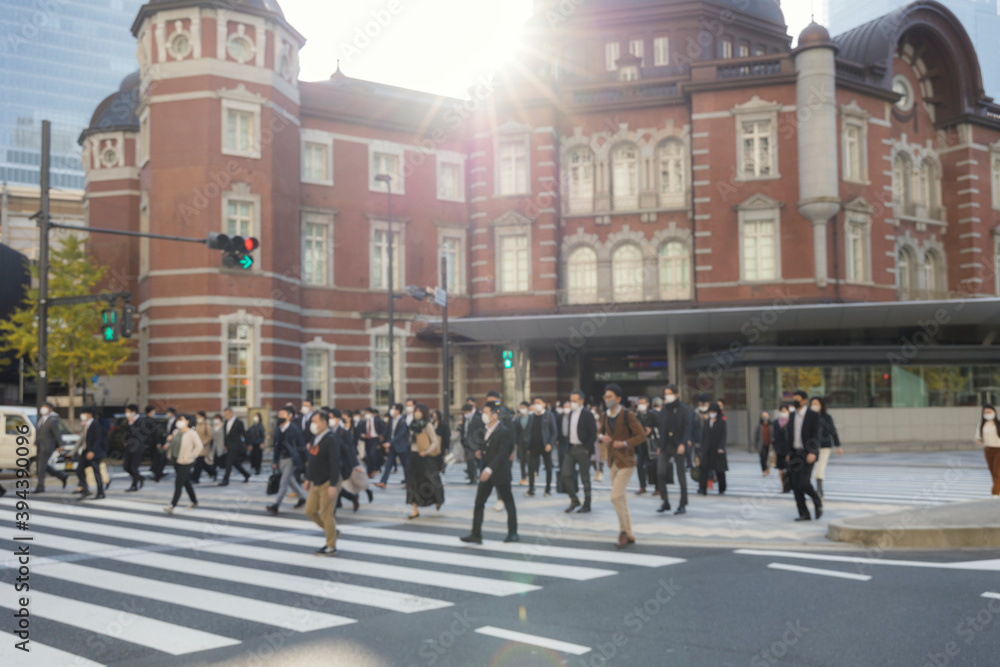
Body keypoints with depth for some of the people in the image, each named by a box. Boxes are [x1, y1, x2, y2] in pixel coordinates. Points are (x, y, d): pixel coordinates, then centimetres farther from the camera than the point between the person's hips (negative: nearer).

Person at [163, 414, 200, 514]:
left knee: (178, 484, -9)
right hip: (176, 461, 8)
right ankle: (194, 502, 30)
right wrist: (170, 440, 1)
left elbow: (199, 446, -14)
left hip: (185, 463, -8)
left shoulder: (191, 433, -12)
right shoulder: (176, 431, 9)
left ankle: (172, 506, -8)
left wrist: (190, 456, -14)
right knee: (186, 483, 16)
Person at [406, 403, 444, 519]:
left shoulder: (428, 425, -10)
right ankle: (415, 510, 2)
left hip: (425, 457, -6)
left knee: (428, 482, 6)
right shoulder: (413, 425, 8)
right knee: (412, 483, -1)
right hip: (413, 456, 6)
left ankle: (438, 500, 35)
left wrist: (427, 451, -27)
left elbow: (435, 442, -14)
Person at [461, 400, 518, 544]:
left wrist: (489, 469, -30)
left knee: (508, 503, 5)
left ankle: (513, 534, 14)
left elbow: (502, 454, -23)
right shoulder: (485, 430, 10)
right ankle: (476, 534, 6)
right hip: (486, 473, 8)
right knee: (479, 502, 3)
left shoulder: (504, 432, -15)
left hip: (500, 474, -8)